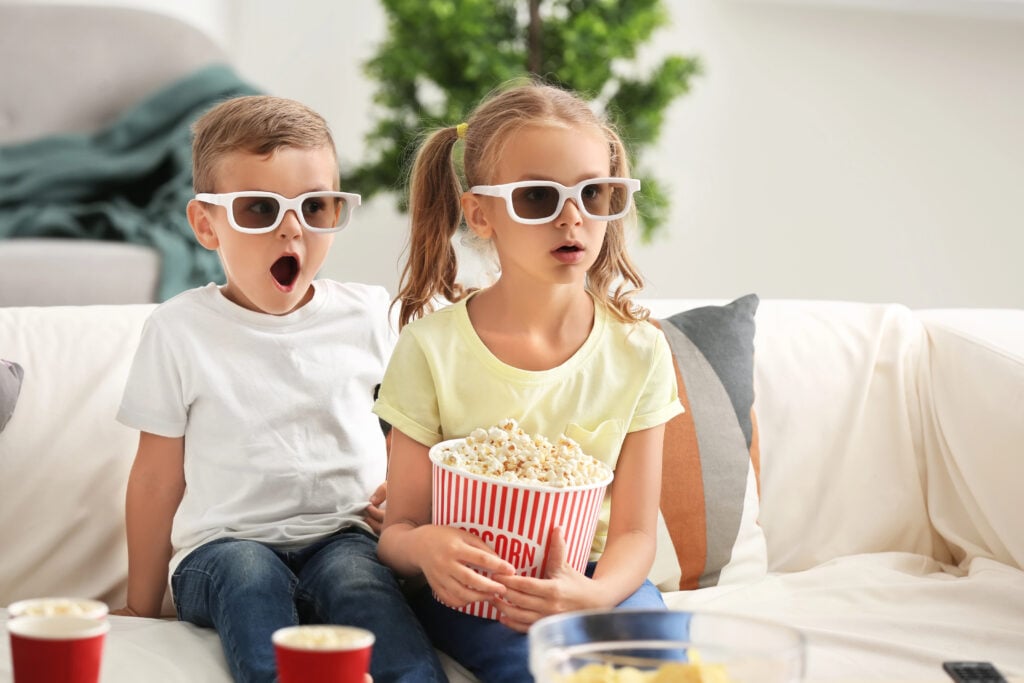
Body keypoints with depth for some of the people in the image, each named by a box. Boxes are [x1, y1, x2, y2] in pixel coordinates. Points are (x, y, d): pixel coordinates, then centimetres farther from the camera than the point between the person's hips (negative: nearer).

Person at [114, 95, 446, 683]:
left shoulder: (371, 314, 7)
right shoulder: (182, 328, 3)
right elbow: (157, 478, 7)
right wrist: (140, 612, 10)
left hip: (343, 533, 1)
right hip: (224, 541, -1)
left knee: (357, 577, -32)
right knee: (250, 576, -34)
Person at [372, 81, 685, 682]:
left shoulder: (638, 350, -2)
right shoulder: (434, 347, -7)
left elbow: (634, 533, -1)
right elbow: (398, 527, -3)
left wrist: (591, 594, -26)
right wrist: (424, 547, -29)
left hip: (591, 583, 2)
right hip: (470, 588, -2)